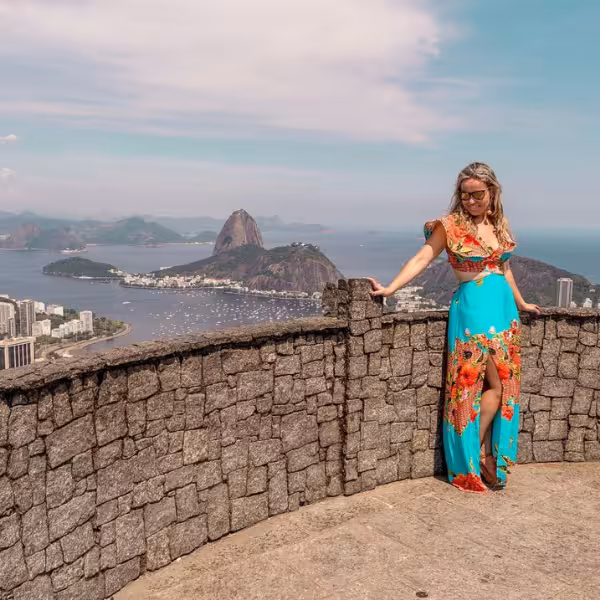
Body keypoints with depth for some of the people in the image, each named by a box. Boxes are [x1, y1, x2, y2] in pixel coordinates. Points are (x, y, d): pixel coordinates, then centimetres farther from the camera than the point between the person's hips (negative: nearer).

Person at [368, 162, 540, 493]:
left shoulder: (499, 223, 11)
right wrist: (390, 288, -21)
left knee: (504, 384, 6)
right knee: (496, 384, -5)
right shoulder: (451, 225, -6)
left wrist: (520, 303, 27)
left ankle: (482, 453, 18)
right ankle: (478, 453, 11)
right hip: (474, 308, -6)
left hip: (504, 307, 6)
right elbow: (422, 258, -11)